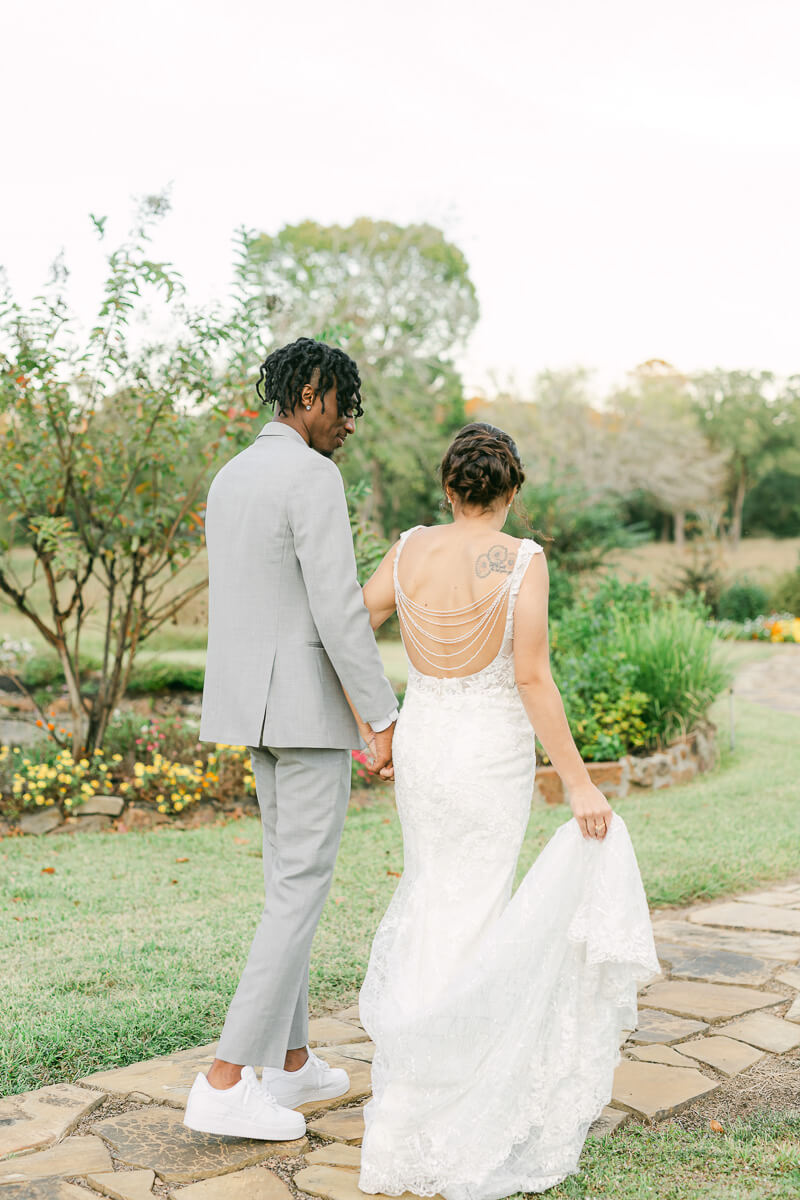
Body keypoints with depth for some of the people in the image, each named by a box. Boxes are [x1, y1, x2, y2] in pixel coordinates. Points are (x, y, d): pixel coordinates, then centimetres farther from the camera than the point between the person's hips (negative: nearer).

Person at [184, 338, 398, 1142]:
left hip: (257, 703, 9)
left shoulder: (230, 479, 14)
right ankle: (225, 1082, -4)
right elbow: (338, 608, -22)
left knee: (290, 878, 16)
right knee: (302, 888, -4)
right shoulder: (312, 476, -16)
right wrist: (386, 717, -16)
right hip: (309, 705, -9)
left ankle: (290, 1063, 21)